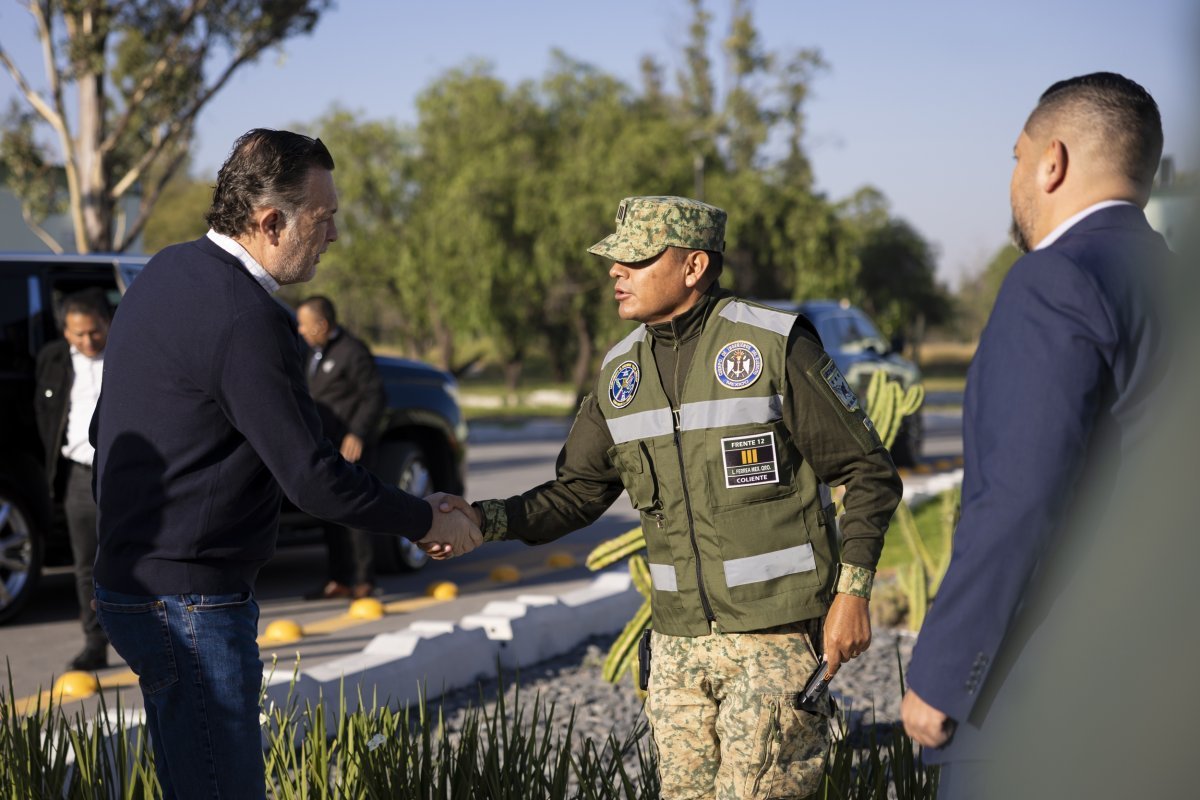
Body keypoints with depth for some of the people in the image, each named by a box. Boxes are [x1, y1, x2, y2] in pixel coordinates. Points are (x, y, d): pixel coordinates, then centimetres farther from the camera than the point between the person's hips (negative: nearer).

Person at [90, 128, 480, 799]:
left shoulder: (166, 272, 9)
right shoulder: (246, 320, -22)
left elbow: (105, 428, 19)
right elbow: (312, 477, -20)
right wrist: (427, 522, -6)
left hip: (135, 578, 10)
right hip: (191, 600, -10)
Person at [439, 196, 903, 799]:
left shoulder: (775, 346, -10)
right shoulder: (622, 371, 8)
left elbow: (869, 473, -6)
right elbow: (576, 493, 11)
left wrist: (852, 593, -10)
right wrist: (485, 519, -5)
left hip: (777, 634, -6)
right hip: (678, 642, 6)